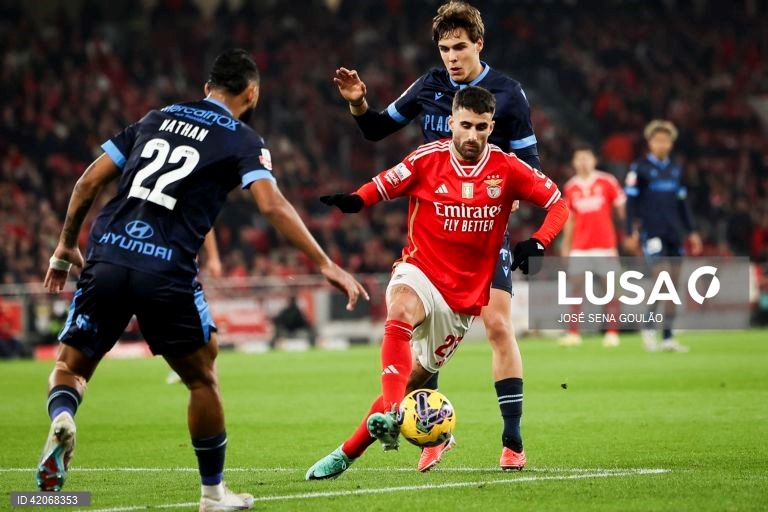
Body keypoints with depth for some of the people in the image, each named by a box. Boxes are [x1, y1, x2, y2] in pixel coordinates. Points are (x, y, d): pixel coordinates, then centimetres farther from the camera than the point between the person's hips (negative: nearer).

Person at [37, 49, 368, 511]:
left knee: (70, 366, 13)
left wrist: (66, 248, 28)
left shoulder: (156, 119, 22)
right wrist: (325, 265, -6)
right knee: (203, 379, 16)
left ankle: (62, 418, -21)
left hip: (106, 259, 3)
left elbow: (90, 182, 19)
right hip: (166, 274, -3)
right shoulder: (242, 140, 9)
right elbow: (273, 204, -7)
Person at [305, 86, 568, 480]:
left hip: (464, 296, 2)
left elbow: (558, 204, 2)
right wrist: (353, 201, -23)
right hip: (420, 272, -1)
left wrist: (537, 244, -16)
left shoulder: (507, 169, -5)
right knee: (399, 318, -37)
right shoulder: (427, 159, -6)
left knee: (412, 380, 2)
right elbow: (380, 187, 0)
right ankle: (392, 416, -48)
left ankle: (348, 452, 13)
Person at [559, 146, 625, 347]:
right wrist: (566, 244, 10)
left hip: (605, 244, -2)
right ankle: (573, 333, 0)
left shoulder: (607, 182, -2)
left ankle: (612, 333, 4)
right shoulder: (570, 188, 6)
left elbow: (621, 209, 1)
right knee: (576, 286, -3)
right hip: (580, 246, 2)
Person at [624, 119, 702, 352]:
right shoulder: (639, 168, -2)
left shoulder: (675, 169, 14)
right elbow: (631, 202, -3)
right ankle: (648, 328, -1)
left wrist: (691, 232, 17)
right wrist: (631, 234, -8)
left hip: (674, 234, 6)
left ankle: (668, 337, 8)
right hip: (651, 233, -6)